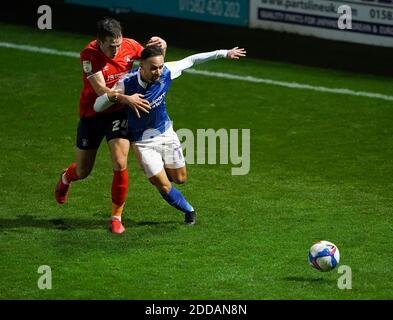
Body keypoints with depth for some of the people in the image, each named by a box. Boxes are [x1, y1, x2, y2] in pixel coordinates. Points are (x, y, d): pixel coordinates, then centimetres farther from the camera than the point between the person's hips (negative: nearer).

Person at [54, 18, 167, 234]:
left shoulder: (129, 46, -12)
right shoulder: (89, 54, -23)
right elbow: (101, 90, -29)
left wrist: (161, 48, -15)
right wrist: (127, 99, -43)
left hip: (118, 113, 2)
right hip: (92, 114, -2)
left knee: (120, 165, -15)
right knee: (83, 172, 11)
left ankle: (116, 217, 3)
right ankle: (66, 178, 50)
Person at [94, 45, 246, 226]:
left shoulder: (166, 72, -20)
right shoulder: (127, 83, -30)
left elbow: (191, 61, -3)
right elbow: (97, 106, -27)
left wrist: (224, 53, 2)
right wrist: (111, 96, -51)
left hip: (166, 134, 4)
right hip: (142, 141, -4)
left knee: (180, 178, 14)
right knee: (164, 186, -4)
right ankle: (188, 211, 25)